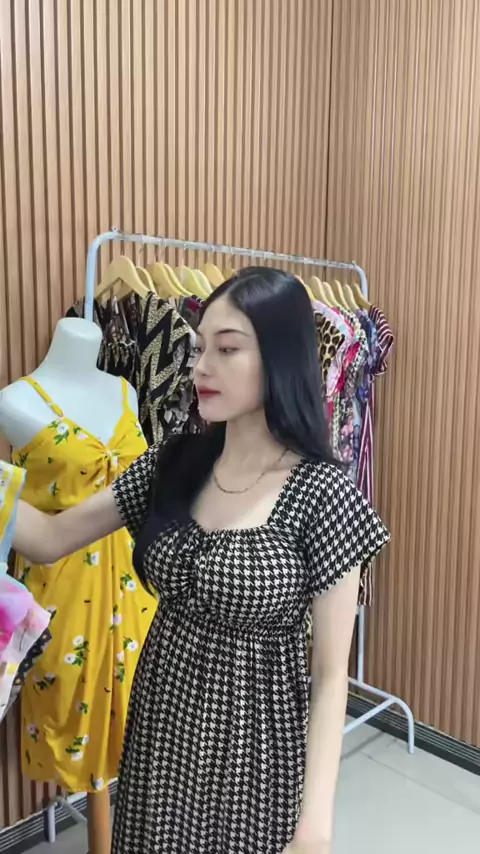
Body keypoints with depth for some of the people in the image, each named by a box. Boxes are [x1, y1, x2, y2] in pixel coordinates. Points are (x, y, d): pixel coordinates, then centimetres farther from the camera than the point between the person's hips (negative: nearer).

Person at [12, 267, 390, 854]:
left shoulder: (322, 494, -19)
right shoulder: (172, 466, -4)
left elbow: (330, 674, -15)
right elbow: (50, 539, -2)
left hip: (253, 737, -4)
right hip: (161, 720, 5)